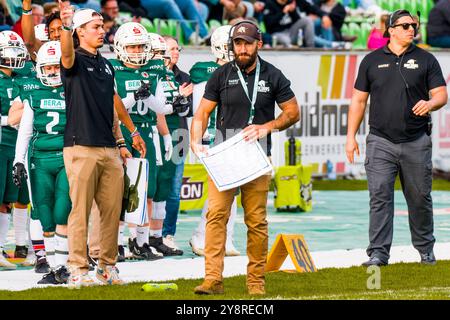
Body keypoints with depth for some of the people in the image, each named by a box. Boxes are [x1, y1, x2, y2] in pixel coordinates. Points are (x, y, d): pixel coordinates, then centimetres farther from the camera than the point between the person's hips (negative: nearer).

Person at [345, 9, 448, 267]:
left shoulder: (426, 60, 7)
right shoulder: (372, 61, 9)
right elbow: (359, 101, 11)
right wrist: (351, 137, 6)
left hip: (416, 142, 0)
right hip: (381, 142, 0)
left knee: (420, 197, 7)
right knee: (380, 197, -8)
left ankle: (426, 249, 22)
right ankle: (378, 253, -9)